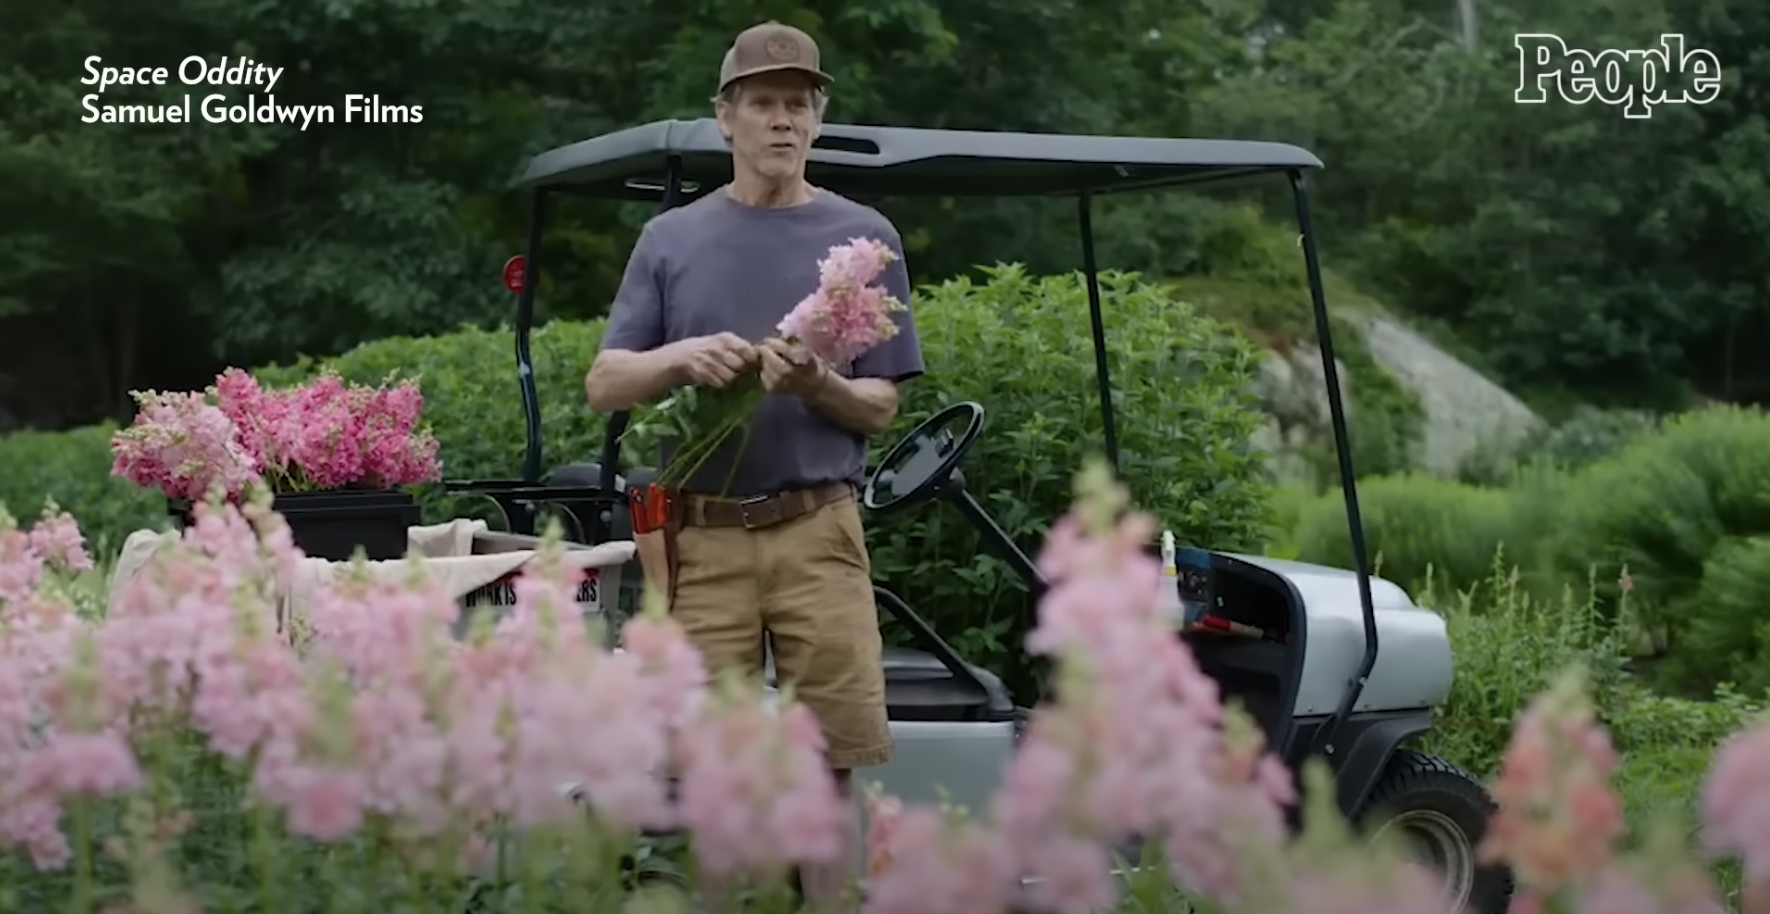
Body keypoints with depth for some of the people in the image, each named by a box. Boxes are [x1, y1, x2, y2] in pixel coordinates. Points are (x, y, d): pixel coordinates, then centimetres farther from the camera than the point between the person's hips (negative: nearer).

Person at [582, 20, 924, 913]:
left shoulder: (863, 236, 7)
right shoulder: (670, 239, 11)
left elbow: (880, 407, 6)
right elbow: (605, 384, 6)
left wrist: (816, 385, -15)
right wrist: (681, 356, -14)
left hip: (816, 532, -1)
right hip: (701, 537, 1)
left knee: (830, 762, -3)